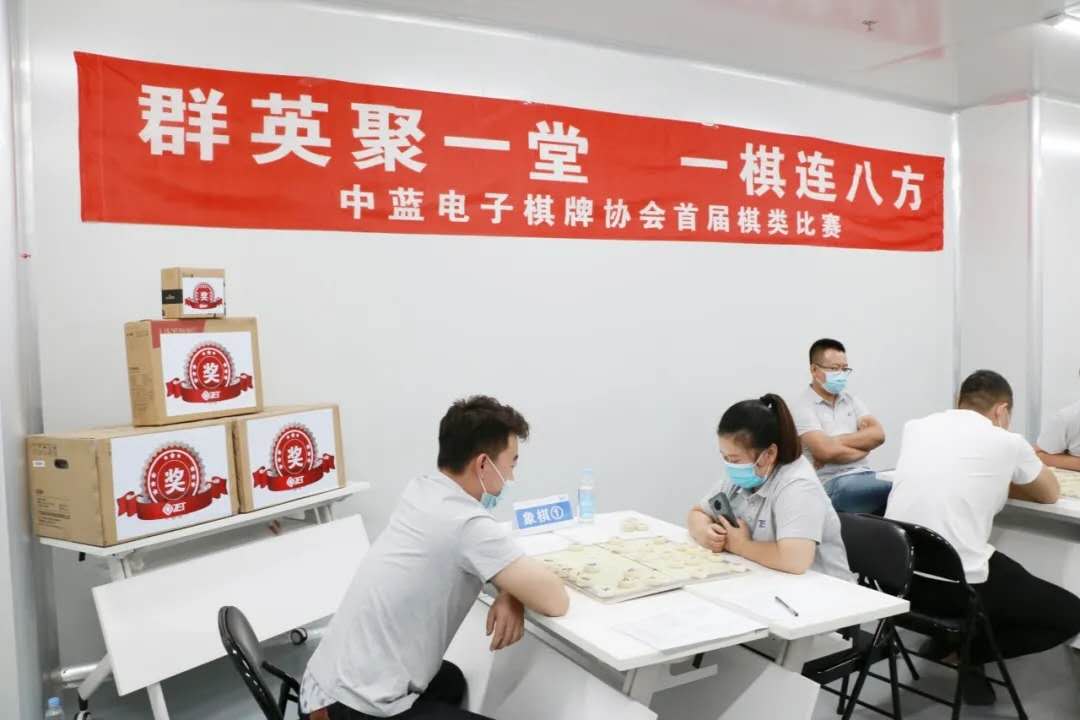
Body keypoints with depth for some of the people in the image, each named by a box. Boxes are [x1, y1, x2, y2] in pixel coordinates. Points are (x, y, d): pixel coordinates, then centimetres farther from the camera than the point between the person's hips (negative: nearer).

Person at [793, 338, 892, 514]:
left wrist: (836, 442, -9)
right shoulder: (803, 406, -3)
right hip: (833, 484, -6)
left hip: (866, 476, 7)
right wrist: (863, 445, 0)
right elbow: (826, 451, -16)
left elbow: (878, 435, 3)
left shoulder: (851, 399, 17)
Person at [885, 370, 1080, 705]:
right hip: (958, 584, -6)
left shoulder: (916, 427, 10)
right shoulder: (1007, 442, -1)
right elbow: (1050, 493, 20)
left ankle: (945, 638, 21)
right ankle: (964, 652, 9)